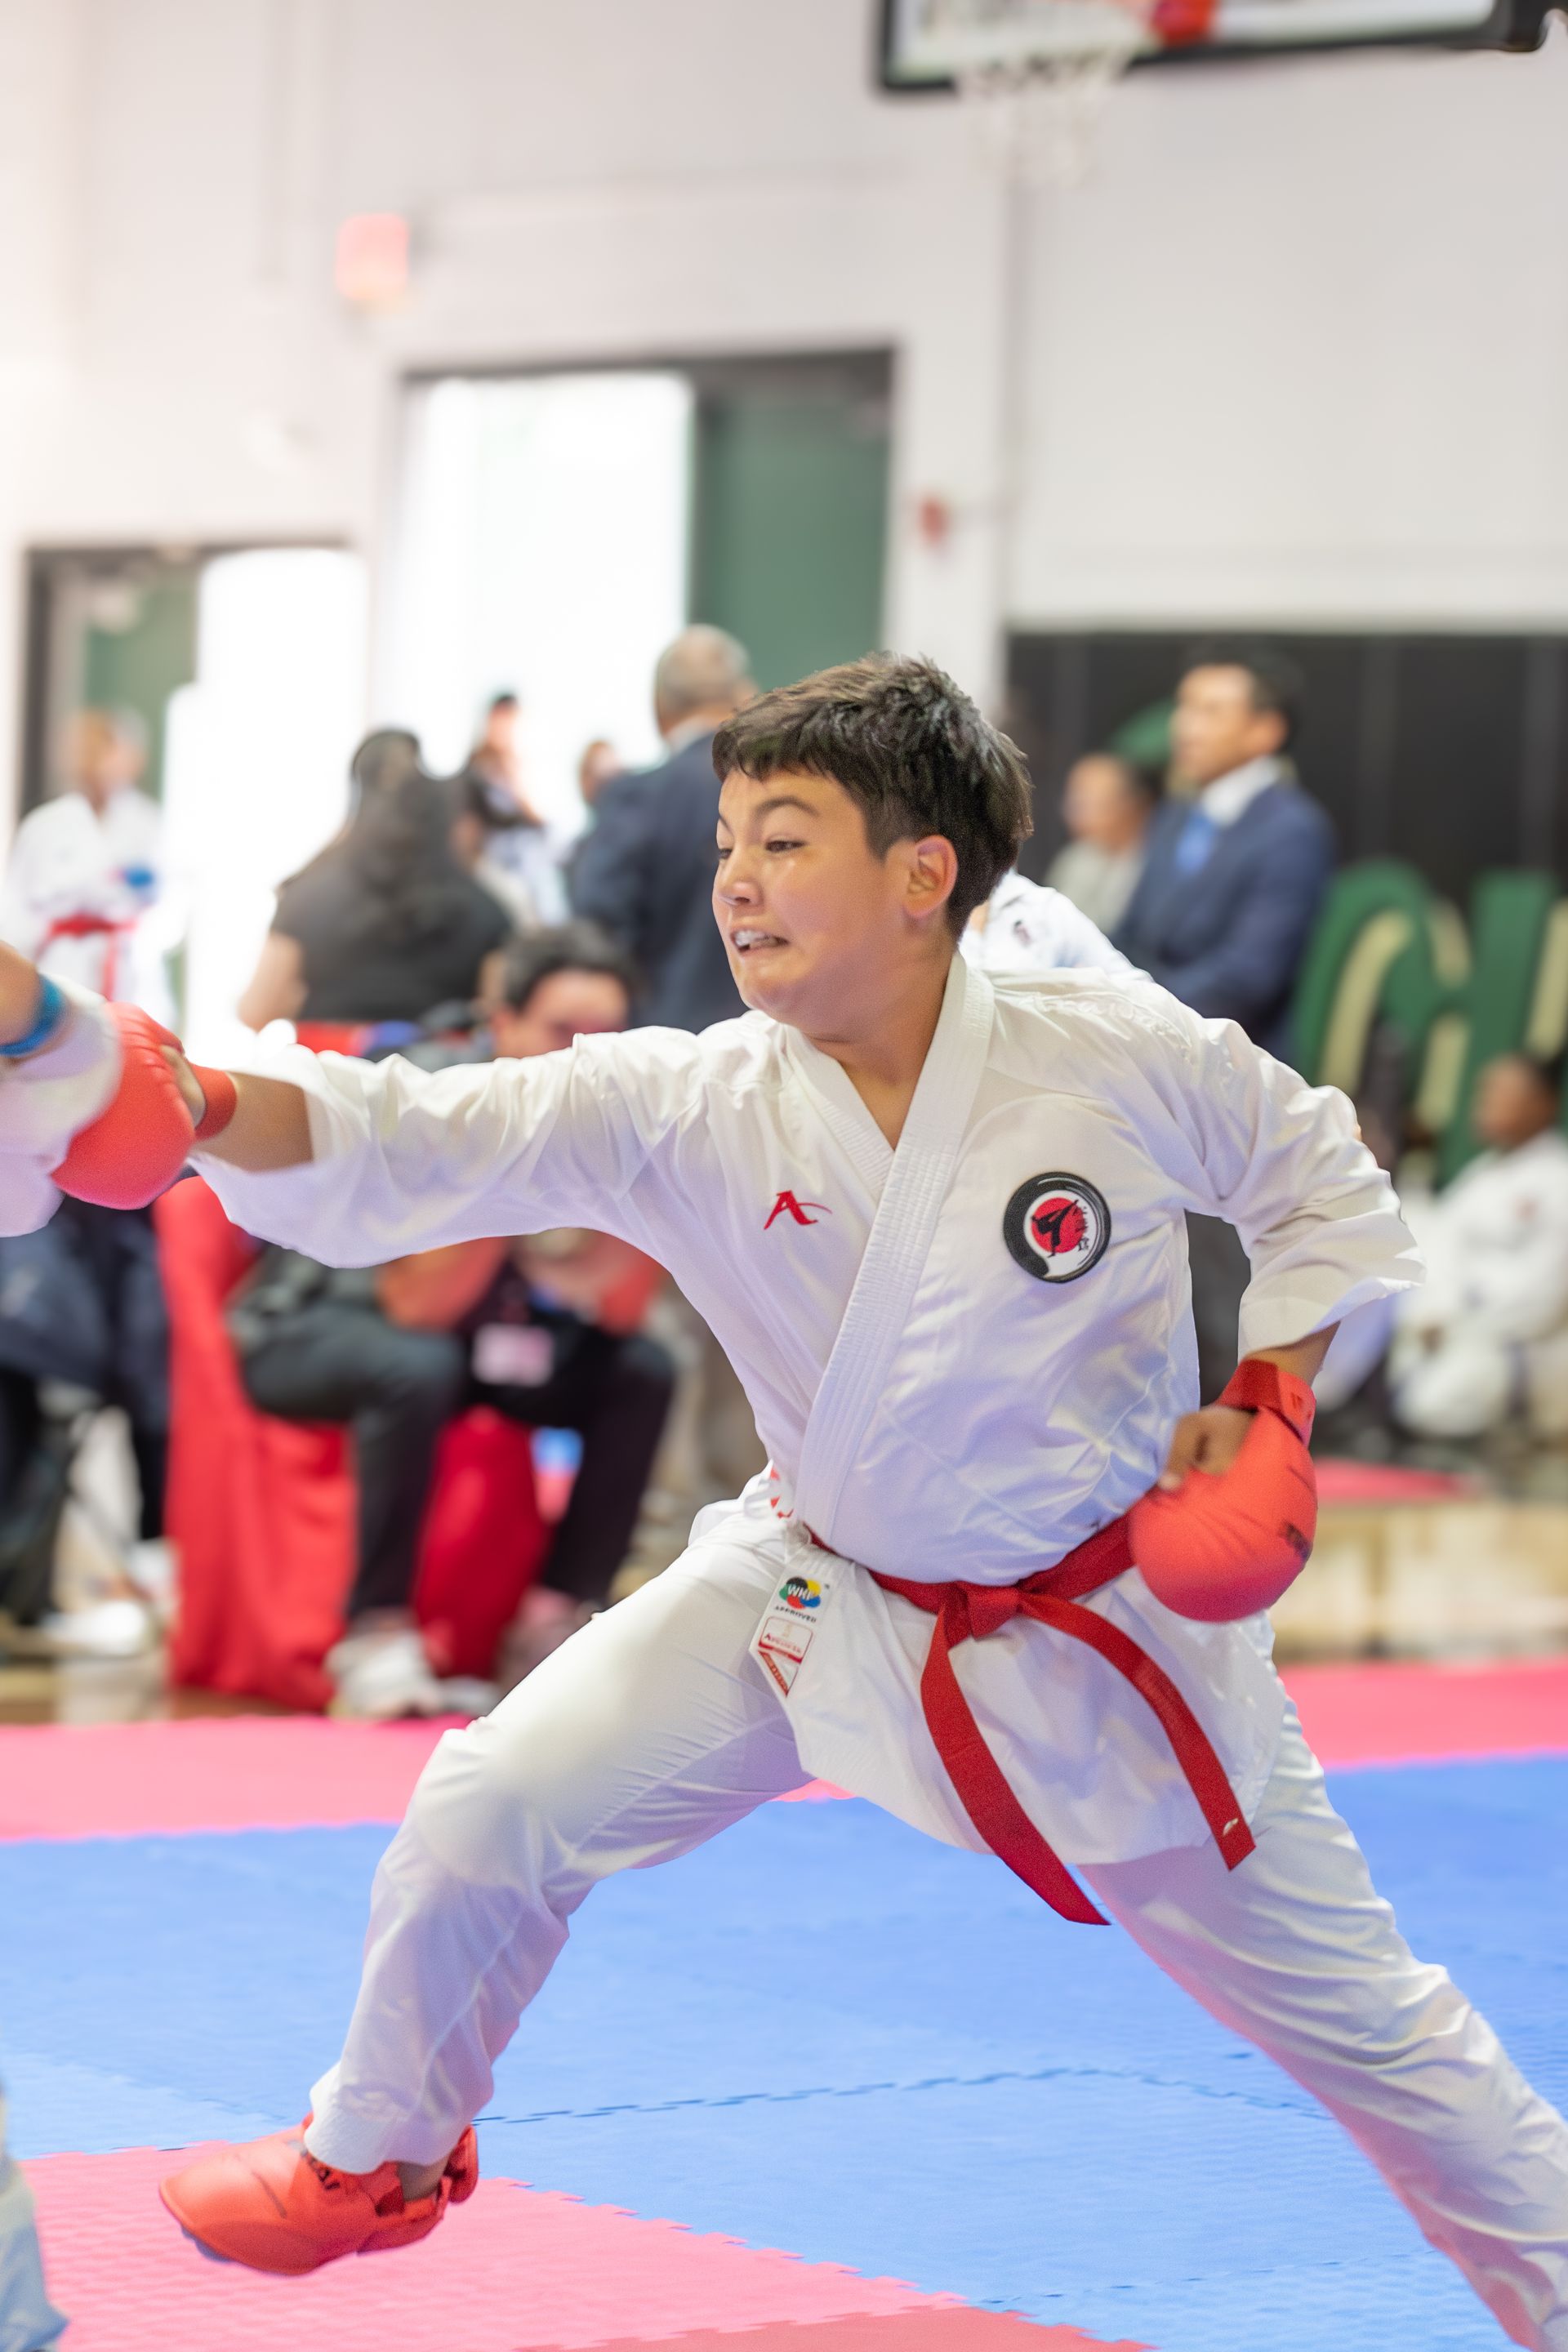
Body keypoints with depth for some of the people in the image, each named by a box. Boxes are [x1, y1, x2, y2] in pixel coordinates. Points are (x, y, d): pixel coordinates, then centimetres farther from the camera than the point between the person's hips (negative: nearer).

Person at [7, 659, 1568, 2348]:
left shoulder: (1123, 1059, -21)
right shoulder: (689, 1112, -18)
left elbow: (1330, 1194, -3)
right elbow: (410, 1150, -29)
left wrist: (1267, 1406, -15)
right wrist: (198, 1106, -46)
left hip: (1106, 1624, -2)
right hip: (820, 1597, 2)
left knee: (1347, 2005, 5)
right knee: (494, 1810, -4)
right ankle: (377, 2159, 24)